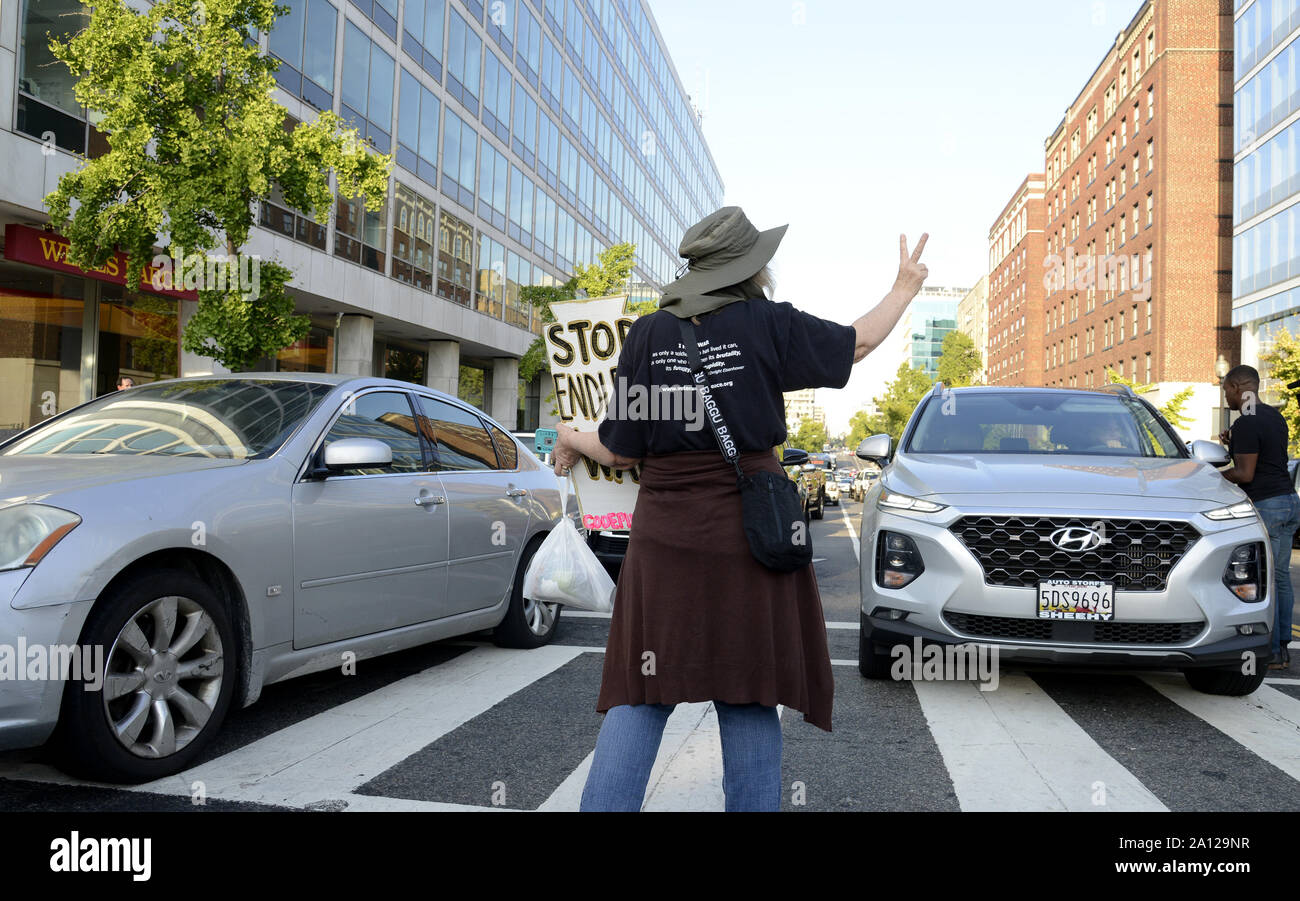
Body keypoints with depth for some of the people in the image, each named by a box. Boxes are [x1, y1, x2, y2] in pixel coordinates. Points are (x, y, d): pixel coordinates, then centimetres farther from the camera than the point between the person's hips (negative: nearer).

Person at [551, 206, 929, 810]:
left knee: (640, 695, 9)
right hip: (750, 534, -1)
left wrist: (572, 441, 21)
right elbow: (858, 343, 11)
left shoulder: (647, 333, 0)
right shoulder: (767, 323, -4)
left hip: (666, 539, 1)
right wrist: (905, 288, 29)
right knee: (749, 697, 11)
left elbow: (620, 451, 0)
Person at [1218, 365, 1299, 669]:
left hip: (1265, 506, -10)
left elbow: (1245, 474, -17)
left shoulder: (1247, 423, -14)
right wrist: (1235, 444, 19)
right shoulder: (1275, 417, 15)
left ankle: (1271, 652, -2)